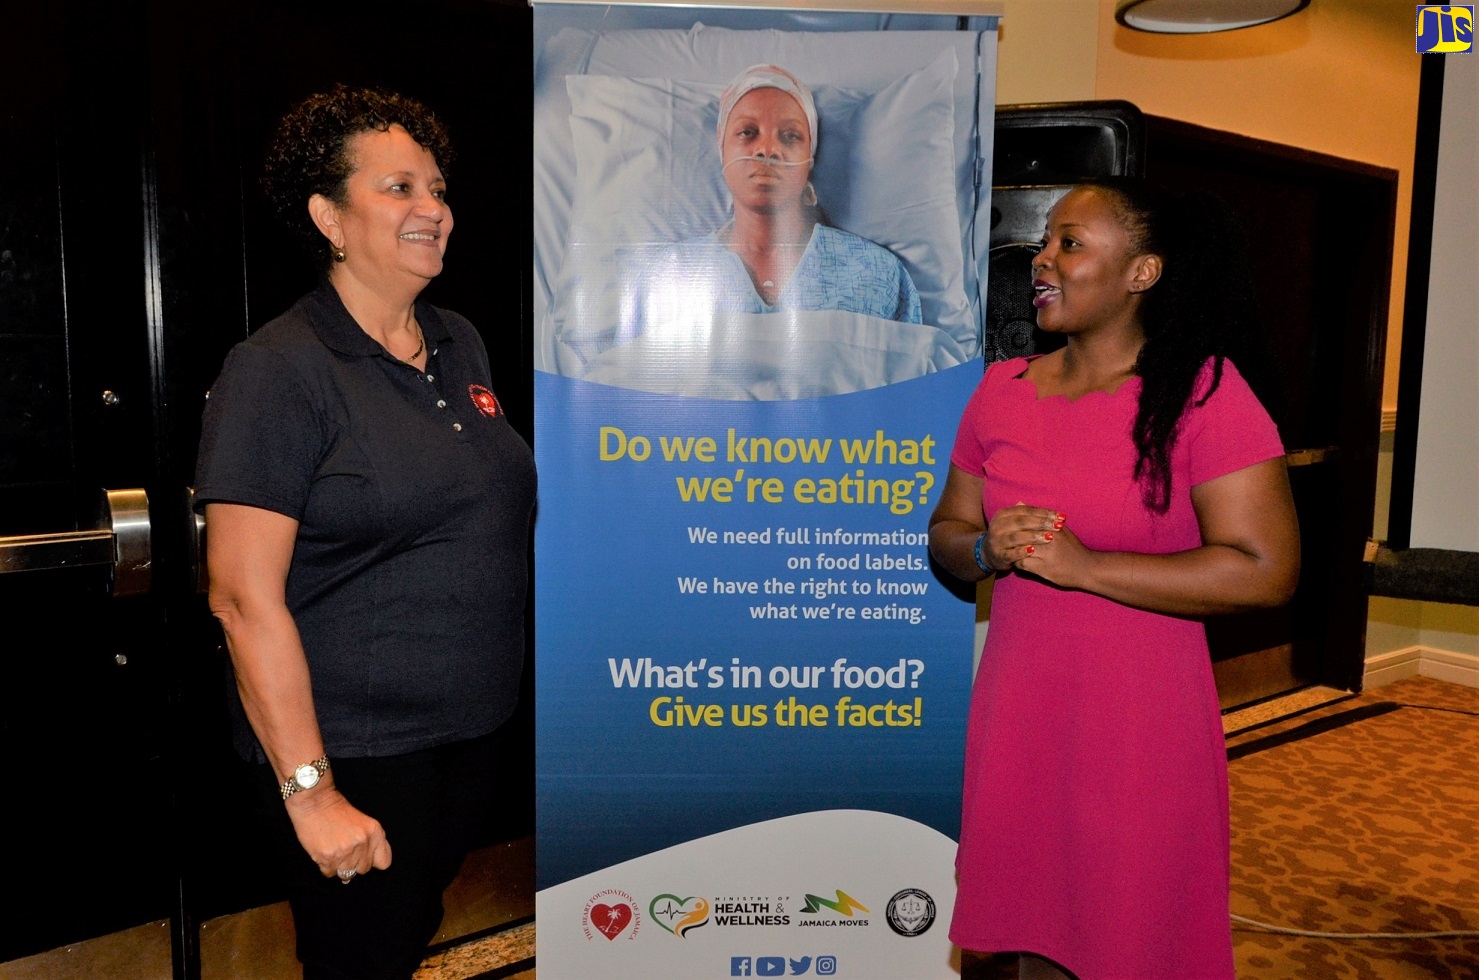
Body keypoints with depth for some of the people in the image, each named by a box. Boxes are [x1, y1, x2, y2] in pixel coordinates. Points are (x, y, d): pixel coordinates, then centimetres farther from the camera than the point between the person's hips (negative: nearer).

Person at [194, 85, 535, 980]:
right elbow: (244, 596, -19)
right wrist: (310, 793, -20)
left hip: (476, 729, 7)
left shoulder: (462, 345, 7)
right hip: (355, 752, -6)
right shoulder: (278, 371, -15)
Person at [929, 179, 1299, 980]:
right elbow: (945, 534, 12)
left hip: (1141, 729, -4)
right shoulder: (1001, 388, 6)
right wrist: (988, 549, -11)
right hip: (1017, 722, 4)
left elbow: (1267, 570, -17)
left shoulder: (1204, 391, -10)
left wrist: (1084, 566, -18)